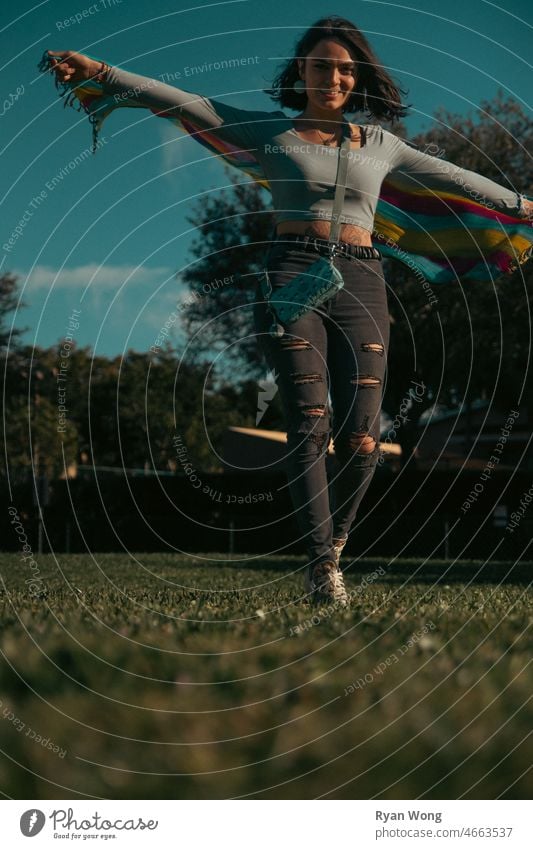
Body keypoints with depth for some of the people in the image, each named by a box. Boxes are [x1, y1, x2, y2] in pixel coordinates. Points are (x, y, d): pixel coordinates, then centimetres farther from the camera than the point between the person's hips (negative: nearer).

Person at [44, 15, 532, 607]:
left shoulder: (380, 146, 19)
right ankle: (322, 566, -14)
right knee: (309, 424, -14)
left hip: (361, 285, 2)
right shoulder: (270, 133, 11)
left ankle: (333, 543, 17)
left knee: (361, 438, -7)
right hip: (292, 275, -2)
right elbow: (181, 102, 5)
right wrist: (98, 71, -2)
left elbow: (454, 179, 27)